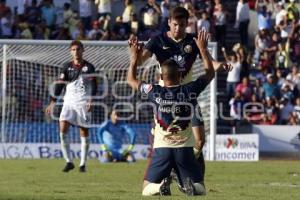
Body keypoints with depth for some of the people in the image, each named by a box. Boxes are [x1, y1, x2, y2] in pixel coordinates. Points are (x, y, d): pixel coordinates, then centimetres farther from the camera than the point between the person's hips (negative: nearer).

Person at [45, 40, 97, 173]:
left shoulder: (89, 67, 4)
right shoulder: (67, 67, 9)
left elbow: (93, 85, -2)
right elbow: (59, 84, 7)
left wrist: (91, 100, -17)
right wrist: (53, 102, -1)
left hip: (83, 103, -2)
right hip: (69, 101, 2)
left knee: (84, 132, 0)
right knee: (62, 129, -15)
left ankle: (82, 164, 9)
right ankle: (69, 161, -9)